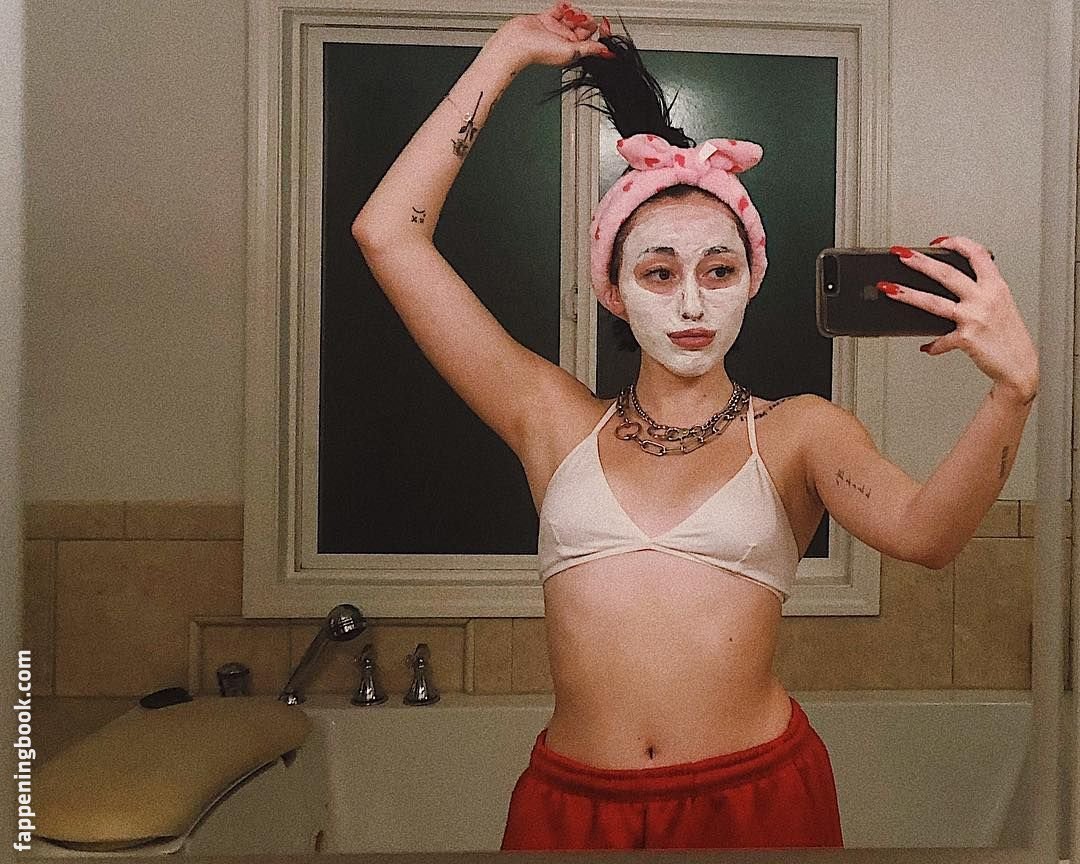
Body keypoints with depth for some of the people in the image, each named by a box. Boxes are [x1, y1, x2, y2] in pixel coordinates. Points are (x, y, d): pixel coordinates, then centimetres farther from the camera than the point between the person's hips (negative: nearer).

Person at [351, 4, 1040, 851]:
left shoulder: (797, 431, 2)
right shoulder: (556, 421, 3)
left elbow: (923, 530, -17)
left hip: (755, 797, 0)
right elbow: (387, 233, 1)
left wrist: (1014, 390, -36)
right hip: (572, 803, 1)